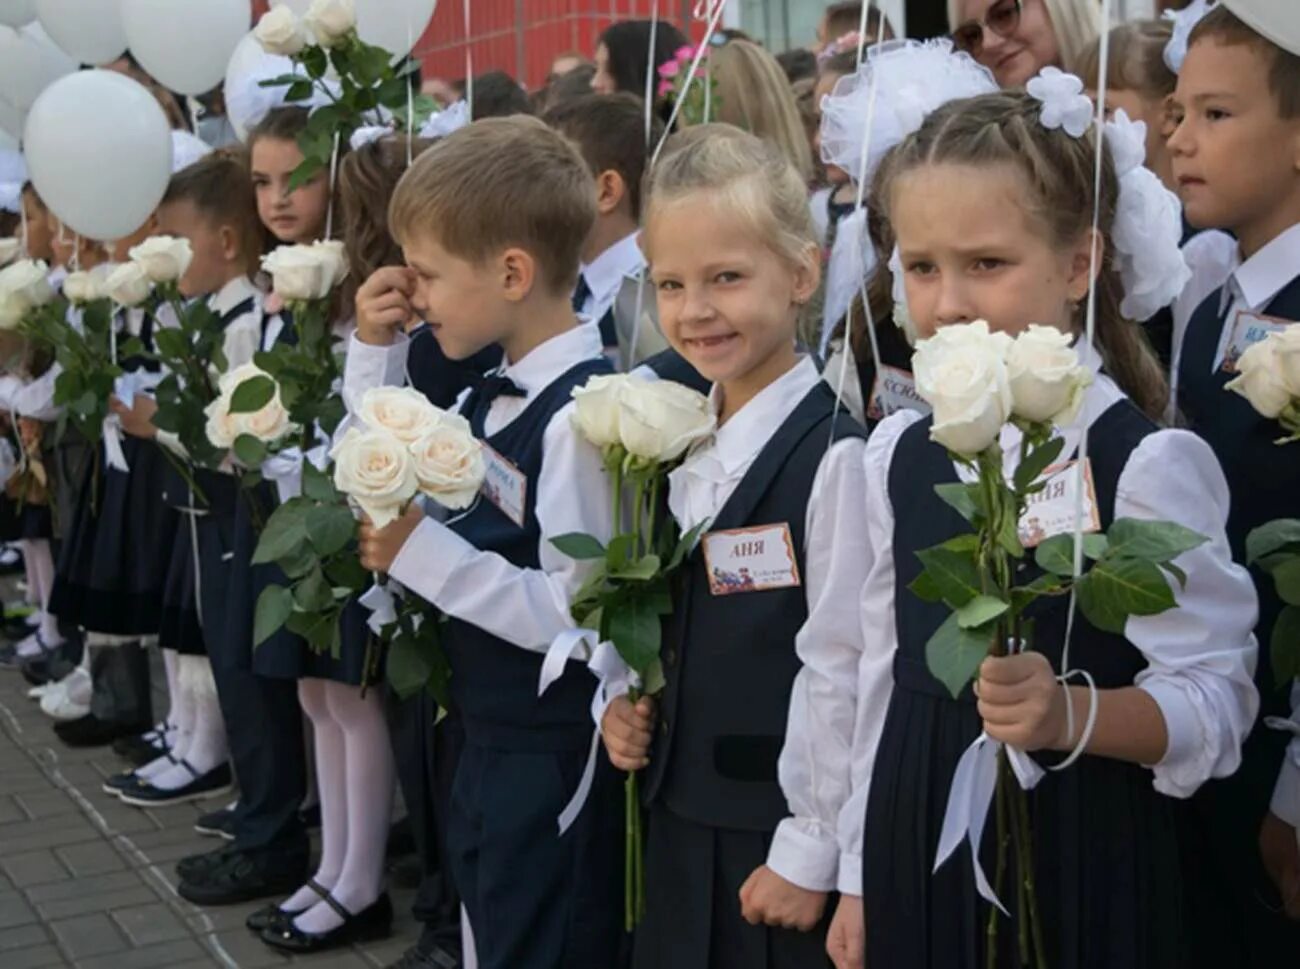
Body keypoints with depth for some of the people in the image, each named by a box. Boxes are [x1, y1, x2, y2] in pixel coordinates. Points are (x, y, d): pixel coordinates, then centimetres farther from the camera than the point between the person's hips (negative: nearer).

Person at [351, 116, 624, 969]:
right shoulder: (492, 396, 4)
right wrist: (375, 347, 7)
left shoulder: (579, 415, -24)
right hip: (491, 740, 9)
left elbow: (578, 612, -27)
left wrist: (425, 553, -24)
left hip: (557, 760, -9)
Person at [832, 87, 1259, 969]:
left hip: (1084, 869, -4)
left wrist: (1071, 714, -30)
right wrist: (861, 875, 11)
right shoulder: (896, 455, 3)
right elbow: (884, 676, 8)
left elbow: (1215, 701, -13)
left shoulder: (1148, 462, -13)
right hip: (919, 860, 5)